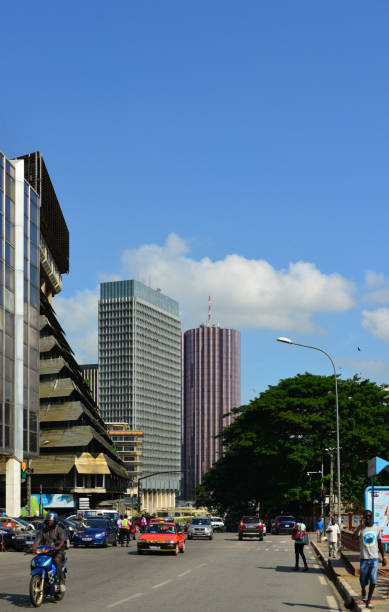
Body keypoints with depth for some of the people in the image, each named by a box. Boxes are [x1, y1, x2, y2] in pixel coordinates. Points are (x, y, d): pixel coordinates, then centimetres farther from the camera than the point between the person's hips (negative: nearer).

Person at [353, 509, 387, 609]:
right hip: (364, 558, -1)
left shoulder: (377, 528, 6)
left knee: (373, 581, -9)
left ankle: (369, 600, 2)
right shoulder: (360, 528, -1)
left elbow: (380, 544, 13)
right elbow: (354, 536, -23)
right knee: (363, 580, 7)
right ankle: (363, 592, 39)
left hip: (374, 558, 1)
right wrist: (361, 525, -22)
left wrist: (383, 557, 9)